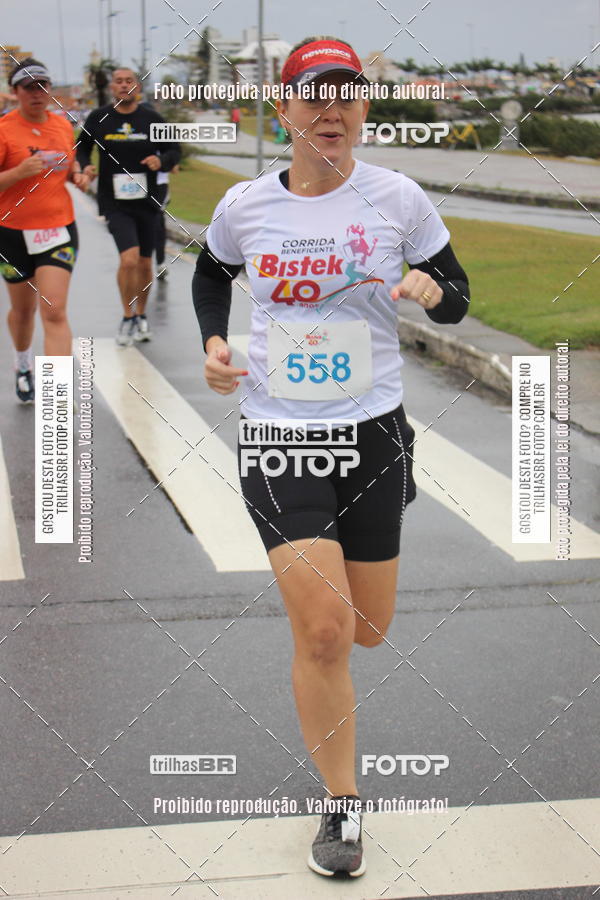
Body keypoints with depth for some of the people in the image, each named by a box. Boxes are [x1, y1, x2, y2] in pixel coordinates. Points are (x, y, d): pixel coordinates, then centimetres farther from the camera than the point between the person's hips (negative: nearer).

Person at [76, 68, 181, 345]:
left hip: (146, 200, 2)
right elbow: (82, 147, 15)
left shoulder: (151, 119, 2)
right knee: (129, 259, -19)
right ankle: (127, 317, 1)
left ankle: (141, 316, 34)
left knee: (145, 263, 12)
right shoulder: (98, 119, 0)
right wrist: (85, 166, -5)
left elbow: (174, 150, 10)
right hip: (114, 202, -2)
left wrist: (162, 160, -12)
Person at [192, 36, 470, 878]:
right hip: (276, 431, -1)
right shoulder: (244, 206, -2)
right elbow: (211, 275, 19)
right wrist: (214, 342, 2)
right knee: (324, 629, -10)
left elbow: (456, 296, 5)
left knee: (367, 628, 10)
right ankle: (342, 806, 8)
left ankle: (308, 575, 49)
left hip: (373, 430, 1)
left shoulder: (398, 199, -5)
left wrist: (433, 292, -18)